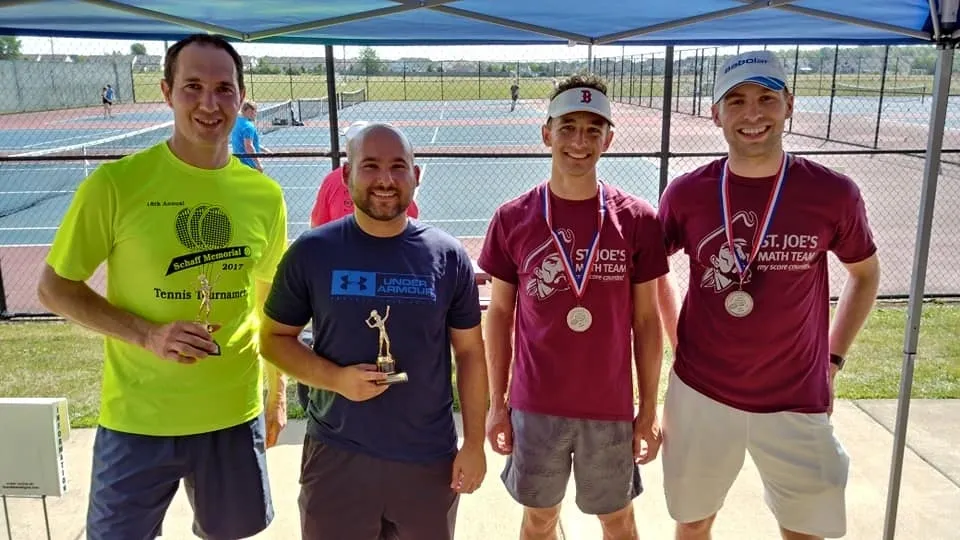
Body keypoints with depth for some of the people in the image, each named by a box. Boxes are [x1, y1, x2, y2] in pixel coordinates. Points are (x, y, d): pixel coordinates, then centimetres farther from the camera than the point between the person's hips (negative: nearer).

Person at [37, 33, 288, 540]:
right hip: (137, 419, -2)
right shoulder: (116, 183, -12)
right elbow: (55, 288, -4)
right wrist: (146, 334, -18)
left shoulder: (264, 195, -2)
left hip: (235, 414, 3)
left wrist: (277, 393, 13)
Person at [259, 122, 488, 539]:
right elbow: (274, 337, 2)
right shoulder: (311, 252, -6)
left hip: (430, 458, 1)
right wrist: (335, 378, -15)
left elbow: (470, 351, 2)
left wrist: (474, 443, 0)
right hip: (336, 456, 0)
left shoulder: (447, 255, -4)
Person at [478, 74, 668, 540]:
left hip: (611, 408, 0)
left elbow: (646, 320, -1)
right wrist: (496, 403, 2)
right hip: (535, 407, 0)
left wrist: (649, 408, 0)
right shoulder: (512, 218, -6)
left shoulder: (637, 219, -7)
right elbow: (499, 314, 1)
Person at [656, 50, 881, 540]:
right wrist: (680, 345, 3)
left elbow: (865, 274, 9)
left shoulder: (833, 193, -9)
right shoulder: (685, 194, -8)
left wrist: (832, 359, 4)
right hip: (700, 393, 1)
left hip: (796, 401, 0)